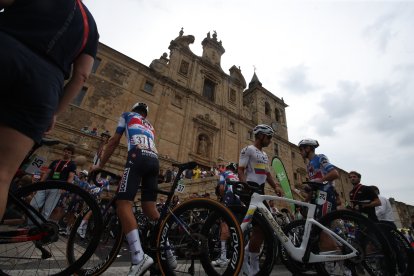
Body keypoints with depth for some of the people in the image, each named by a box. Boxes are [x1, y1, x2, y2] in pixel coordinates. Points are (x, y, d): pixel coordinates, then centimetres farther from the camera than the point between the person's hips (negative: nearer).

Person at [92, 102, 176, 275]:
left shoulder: (128, 115, 26)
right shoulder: (150, 127, 38)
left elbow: (114, 141, 20)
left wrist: (100, 165, 26)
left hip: (138, 157, -6)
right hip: (155, 160, 6)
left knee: (123, 204, -10)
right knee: (150, 208, 7)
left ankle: (139, 257, -24)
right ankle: (167, 251, 6)